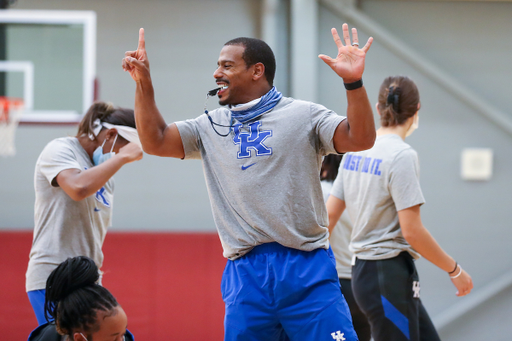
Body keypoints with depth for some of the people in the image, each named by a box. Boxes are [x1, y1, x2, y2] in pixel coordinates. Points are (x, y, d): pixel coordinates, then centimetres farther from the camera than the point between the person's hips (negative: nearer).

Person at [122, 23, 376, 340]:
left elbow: (360, 138, -8)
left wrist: (353, 82, -21)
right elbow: (155, 141, 14)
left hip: (307, 268, -4)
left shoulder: (304, 115, 3)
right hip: (245, 274, 4)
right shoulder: (211, 126, 17)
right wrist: (143, 83, 7)